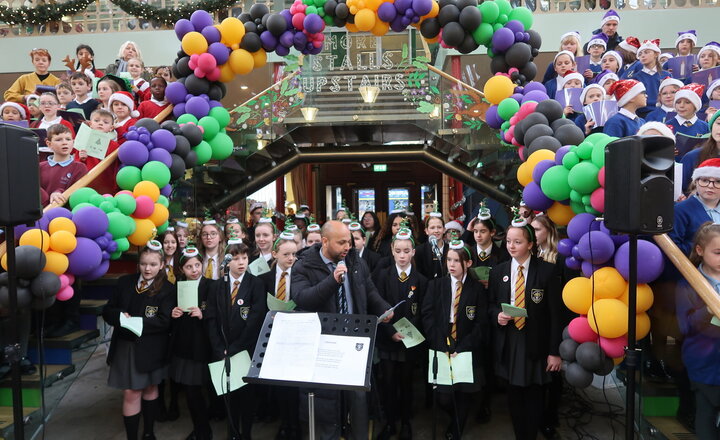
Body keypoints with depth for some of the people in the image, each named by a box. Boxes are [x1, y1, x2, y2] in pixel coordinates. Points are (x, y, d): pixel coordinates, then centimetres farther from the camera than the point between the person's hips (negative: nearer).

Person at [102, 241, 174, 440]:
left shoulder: (167, 289, -8)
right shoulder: (124, 282, 3)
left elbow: (164, 321, -16)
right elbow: (107, 311, 4)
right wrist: (121, 316, -17)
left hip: (150, 348, -1)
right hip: (125, 346, 2)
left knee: (150, 388, 16)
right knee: (131, 393, 0)